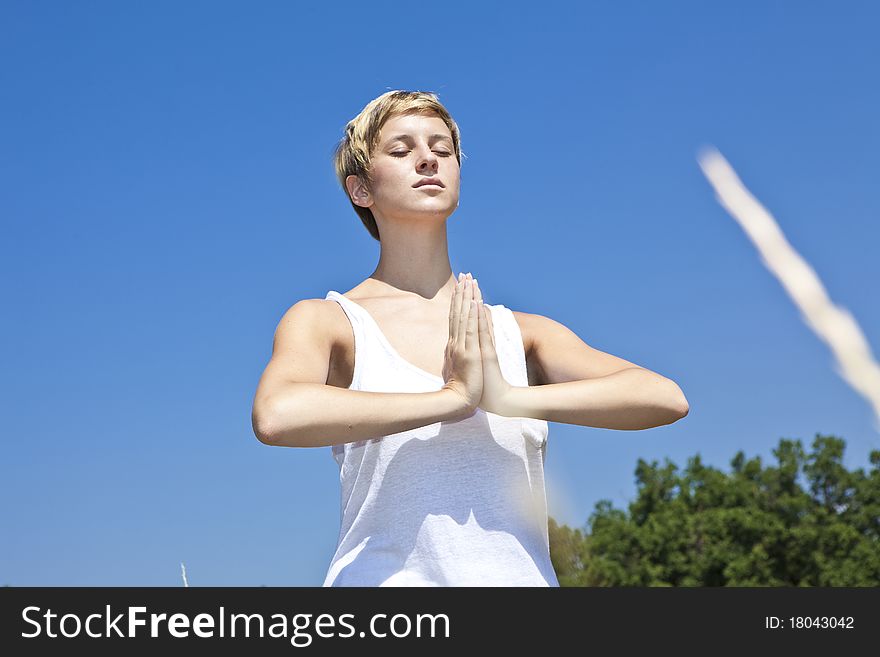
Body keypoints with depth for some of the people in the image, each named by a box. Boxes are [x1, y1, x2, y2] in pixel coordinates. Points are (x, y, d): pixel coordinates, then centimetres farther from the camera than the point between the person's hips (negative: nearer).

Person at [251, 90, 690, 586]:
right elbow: (276, 415, -14)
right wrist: (452, 398, -10)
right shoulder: (325, 321, 6)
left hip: (520, 574, 3)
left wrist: (509, 398, -10)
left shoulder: (520, 332, 13)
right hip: (387, 577, -2)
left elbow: (665, 397, 1)